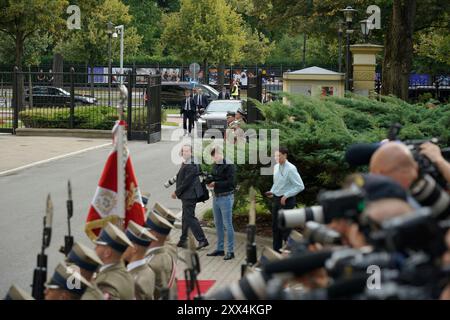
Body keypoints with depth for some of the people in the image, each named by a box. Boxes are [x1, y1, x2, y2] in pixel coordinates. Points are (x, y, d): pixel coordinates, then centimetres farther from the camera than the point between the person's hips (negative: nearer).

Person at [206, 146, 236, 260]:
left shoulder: (229, 165, -14)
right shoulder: (215, 165, 11)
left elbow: (231, 182, -19)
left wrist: (215, 184, -19)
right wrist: (209, 181, -3)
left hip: (226, 197, -8)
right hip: (216, 197, 8)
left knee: (227, 224, -4)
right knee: (218, 224, 14)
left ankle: (230, 251, 1)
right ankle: (220, 249, 24)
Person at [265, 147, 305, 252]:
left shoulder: (291, 169, -18)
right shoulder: (276, 167, 6)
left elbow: (300, 186, -18)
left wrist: (286, 196, -19)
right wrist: (272, 191, 4)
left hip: (287, 201, -8)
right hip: (276, 199, 8)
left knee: (285, 227, -3)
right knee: (275, 227, 15)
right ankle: (276, 250, 28)